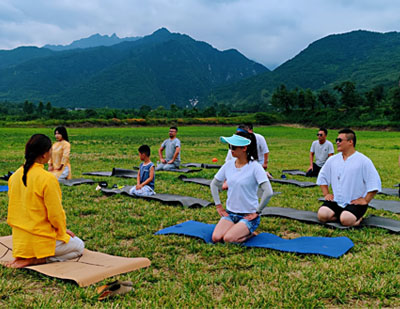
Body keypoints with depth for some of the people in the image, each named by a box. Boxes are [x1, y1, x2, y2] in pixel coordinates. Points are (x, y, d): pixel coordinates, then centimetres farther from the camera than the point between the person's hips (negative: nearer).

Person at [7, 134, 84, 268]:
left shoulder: (15, 176, 0)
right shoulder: (48, 179, -23)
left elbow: (13, 208, 9)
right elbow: (56, 213, -19)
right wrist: (62, 231, 2)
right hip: (42, 240, -8)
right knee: (79, 246, 16)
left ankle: (24, 257, 12)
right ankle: (37, 259, -4)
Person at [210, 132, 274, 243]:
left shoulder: (255, 167, -14)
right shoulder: (228, 165, 1)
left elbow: (268, 192, -21)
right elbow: (214, 184, 15)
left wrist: (257, 212, -15)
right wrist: (218, 206, 8)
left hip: (248, 216, -5)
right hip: (230, 213, 5)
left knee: (228, 239, -24)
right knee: (216, 238, -16)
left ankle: (250, 234, 5)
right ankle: (237, 229, 12)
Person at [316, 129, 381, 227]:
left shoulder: (364, 161, -5)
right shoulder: (332, 160, 9)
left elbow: (374, 184, -7)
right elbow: (322, 177, 21)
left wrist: (365, 200, -12)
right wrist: (326, 193, 10)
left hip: (355, 202, -4)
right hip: (336, 201, 4)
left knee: (345, 220, -30)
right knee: (322, 215, -22)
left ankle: (358, 217, 2)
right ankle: (340, 214, 3)